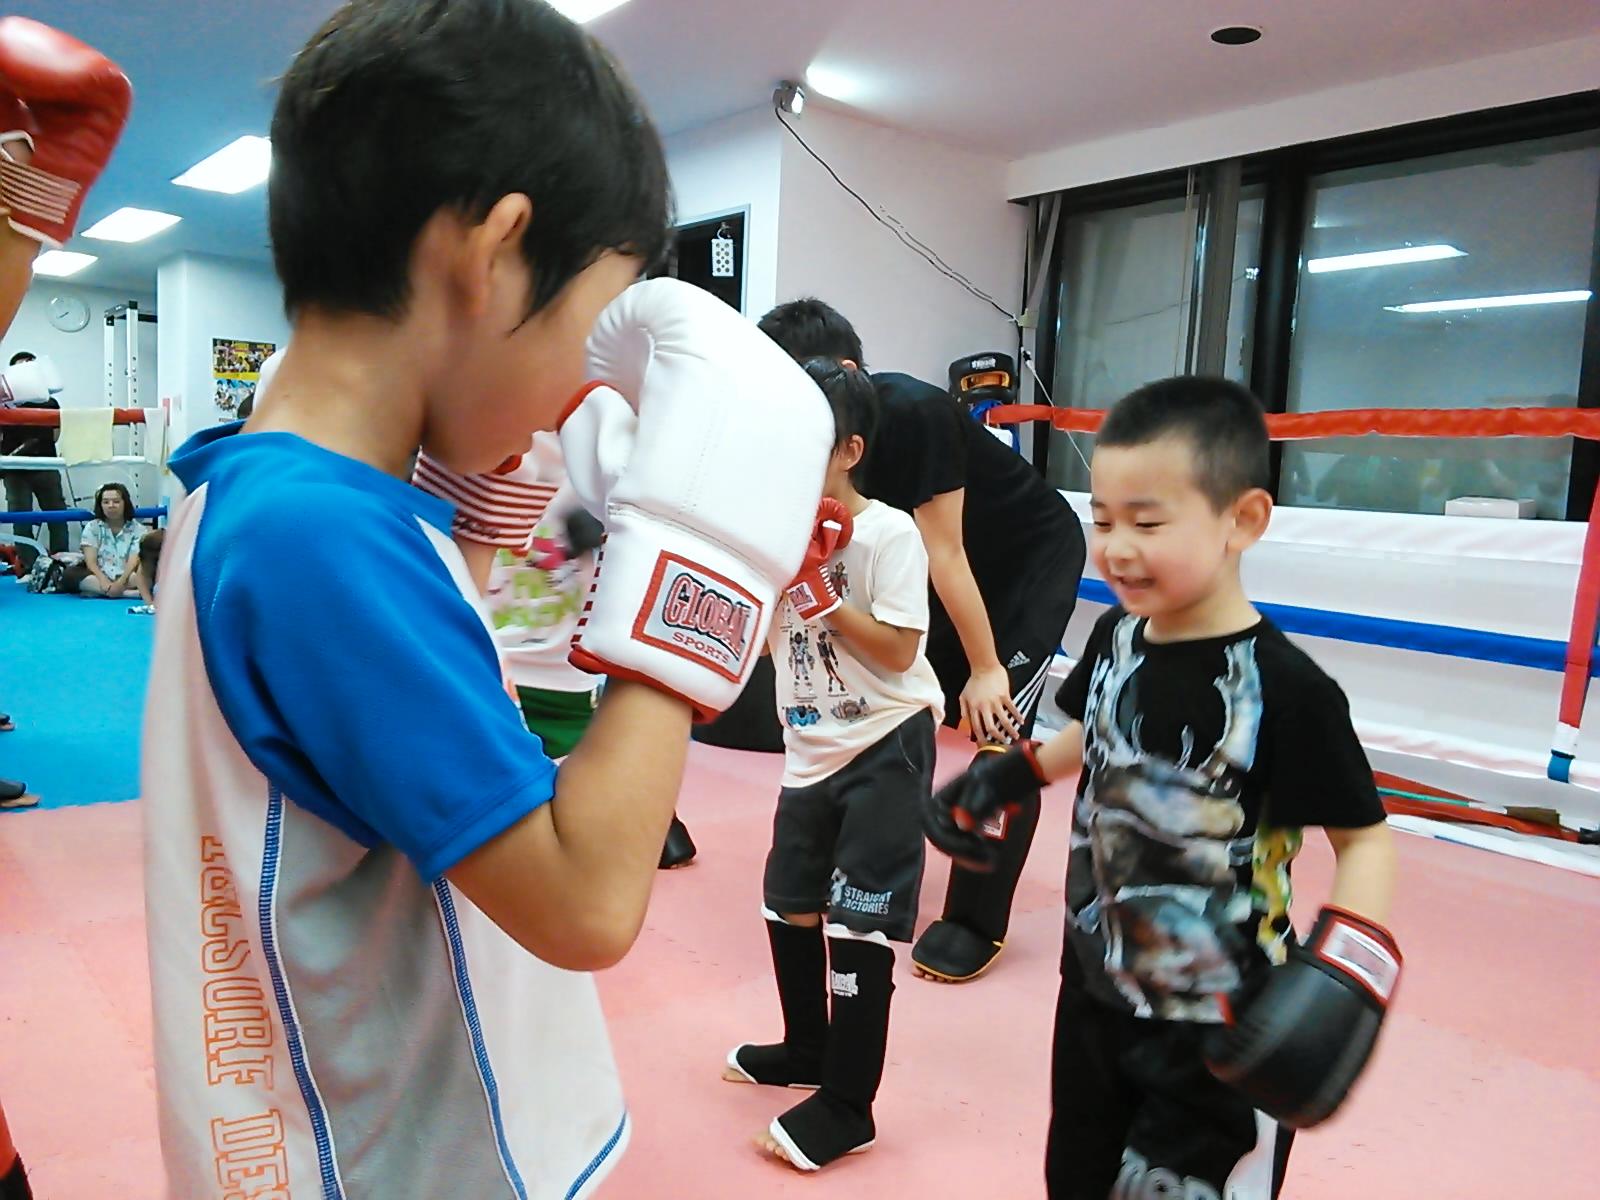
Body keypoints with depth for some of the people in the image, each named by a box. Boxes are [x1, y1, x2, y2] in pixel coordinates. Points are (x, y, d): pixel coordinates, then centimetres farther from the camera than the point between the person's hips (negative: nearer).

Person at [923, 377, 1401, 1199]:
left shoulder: (1285, 689, -24)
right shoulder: (1115, 637, -5)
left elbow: (1363, 840, -14)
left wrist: (1343, 967, -28)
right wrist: (1008, 776, 9)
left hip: (1219, 1032, -6)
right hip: (1095, 989, 6)